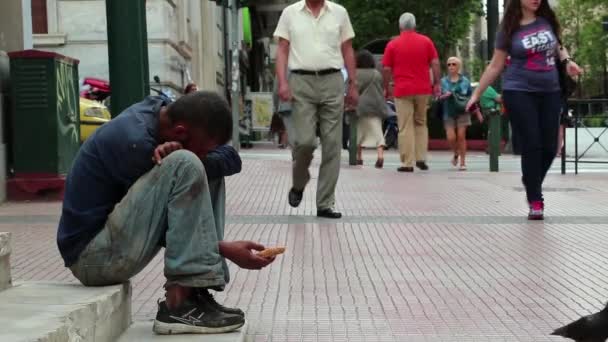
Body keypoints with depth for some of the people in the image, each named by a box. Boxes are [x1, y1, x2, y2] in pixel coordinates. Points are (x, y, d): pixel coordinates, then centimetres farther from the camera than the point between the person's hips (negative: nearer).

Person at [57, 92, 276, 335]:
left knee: (209, 170, 5)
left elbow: (231, 159, -3)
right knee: (185, 166, -25)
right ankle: (179, 304, -24)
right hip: (92, 257, -10)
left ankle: (196, 290, -5)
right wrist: (224, 249, -14)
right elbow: (172, 225, -17)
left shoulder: (165, 112, 1)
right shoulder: (133, 142, -24)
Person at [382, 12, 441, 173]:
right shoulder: (426, 41, 5)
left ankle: (408, 163, -2)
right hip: (423, 89, 2)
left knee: (405, 128, 0)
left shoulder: (392, 44, 0)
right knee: (421, 124, 17)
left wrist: (387, 88, 12)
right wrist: (436, 84, 6)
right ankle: (421, 158, 8)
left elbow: (387, 69, 1)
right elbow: (435, 63, 0)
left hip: (402, 90, -2)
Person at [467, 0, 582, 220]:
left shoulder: (548, 20, 5)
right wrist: (476, 94, 2)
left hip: (550, 93, 4)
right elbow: (495, 66, 3)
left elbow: (558, 46, 22)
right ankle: (535, 201, 3)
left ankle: (531, 186, 28)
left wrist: (567, 61, 0)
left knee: (549, 147, 2)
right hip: (519, 93, -3)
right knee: (531, 146, -6)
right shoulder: (509, 29, -3)